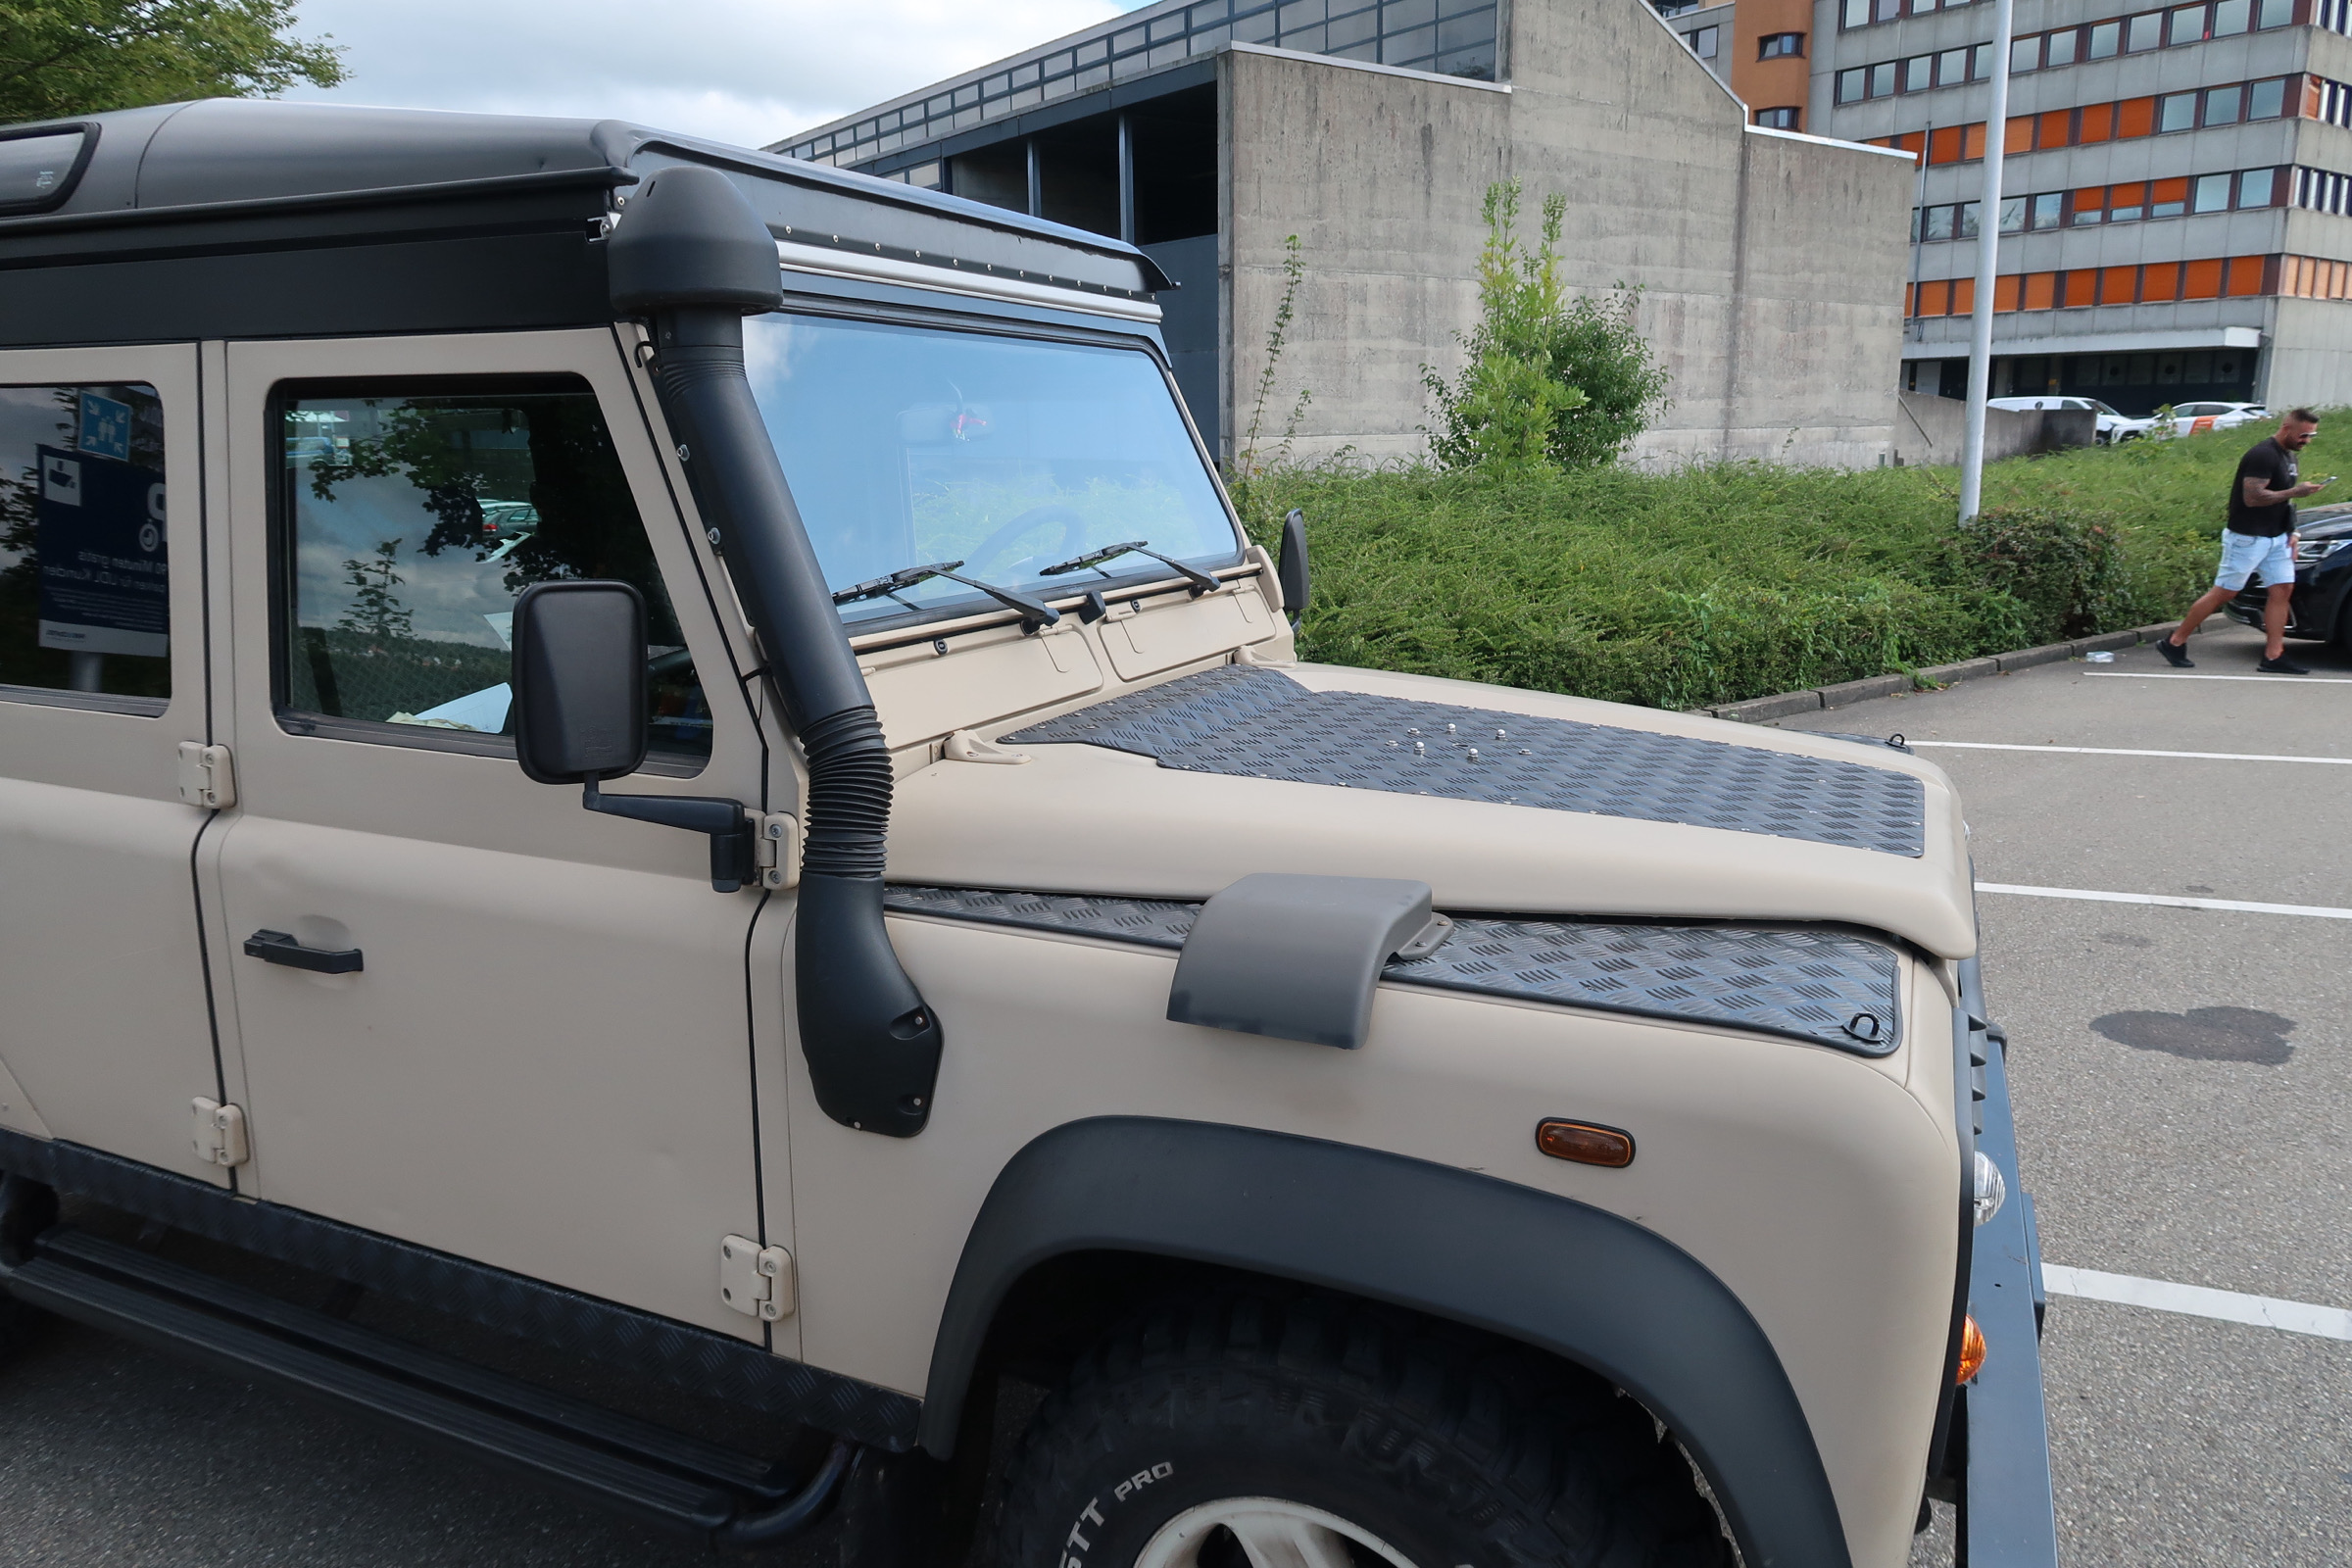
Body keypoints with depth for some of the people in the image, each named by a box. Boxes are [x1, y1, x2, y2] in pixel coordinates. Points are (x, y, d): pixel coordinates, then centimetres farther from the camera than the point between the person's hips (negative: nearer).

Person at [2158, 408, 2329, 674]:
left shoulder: (2288, 456, 14)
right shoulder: (2263, 455, -16)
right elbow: (2253, 497, -24)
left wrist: (2290, 532, 12)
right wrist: (2294, 492, -22)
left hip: (2275, 539, 9)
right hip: (2248, 538, -9)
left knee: (2282, 590, 2)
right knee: (2223, 592, -4)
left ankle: (2273, 657, 3)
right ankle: (2174, 643, 4)